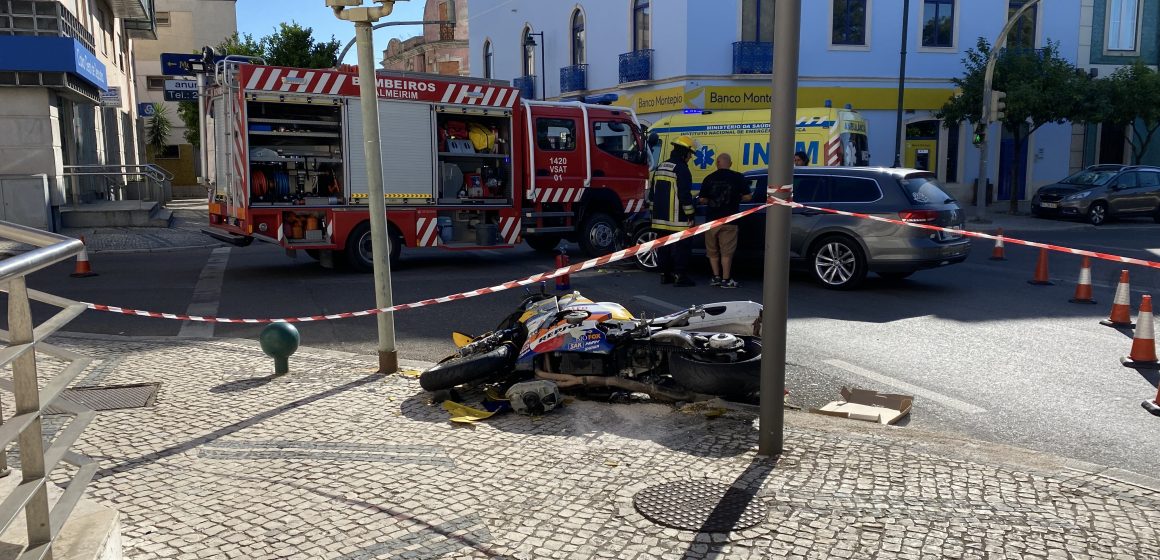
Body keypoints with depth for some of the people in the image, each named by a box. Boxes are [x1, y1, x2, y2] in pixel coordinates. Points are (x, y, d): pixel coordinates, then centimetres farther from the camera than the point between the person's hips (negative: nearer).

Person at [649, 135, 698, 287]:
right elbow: (684, 195, -17)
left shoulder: (660, 168, 15)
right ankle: (680, 276, -3)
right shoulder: (681, 169, -13)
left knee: (663, 246, 13)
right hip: (677, 220, -8)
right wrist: (690, 215, -11)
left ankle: (665, 274, 18)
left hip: (660, 218, 8)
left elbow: (652, 193, 19)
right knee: (680, 247, -3)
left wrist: (653, 212, 25)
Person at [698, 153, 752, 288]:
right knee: (726, 251, 1)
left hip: (711, 220, 2)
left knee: (712, 251, 14)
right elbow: (747, 197, -5)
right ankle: (726, 280, 0)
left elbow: (702, 200, 1)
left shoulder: (709, 178, 2)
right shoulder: (738, 178, -3)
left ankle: (716, 277, 15)